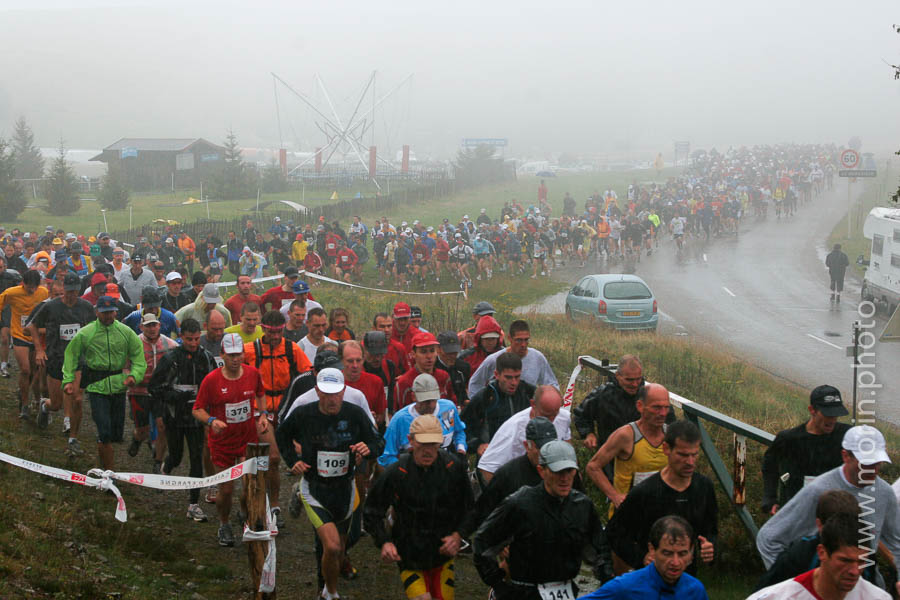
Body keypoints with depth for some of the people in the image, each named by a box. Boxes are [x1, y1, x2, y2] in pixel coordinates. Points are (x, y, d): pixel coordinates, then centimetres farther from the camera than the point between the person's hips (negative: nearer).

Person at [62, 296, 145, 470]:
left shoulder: (126, 332, 2)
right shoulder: (85, 333, -3)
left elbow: (138, 356, 6)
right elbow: (71, 355, 5)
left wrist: (134, 375, -11)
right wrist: (68, 380, -3)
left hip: (119, 386, 3)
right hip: (96, 387, -3)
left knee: (117, 434, 11)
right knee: (105, 433, -12)